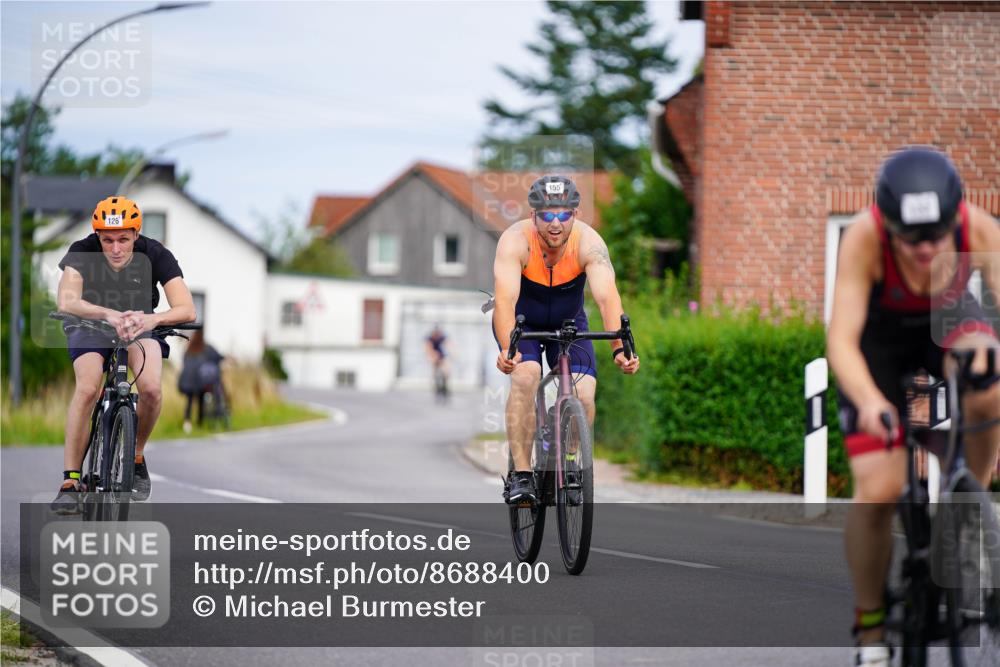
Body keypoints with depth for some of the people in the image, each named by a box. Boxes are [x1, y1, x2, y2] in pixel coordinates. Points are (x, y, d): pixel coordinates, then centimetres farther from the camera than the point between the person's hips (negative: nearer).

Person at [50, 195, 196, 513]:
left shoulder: (154, 254, -24)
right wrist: (109, 314, -58)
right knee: (87, 389, -29)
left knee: (151, 388, -27)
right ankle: (70, 482, -23)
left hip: (139, 326, 1)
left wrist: (153, 318, -52)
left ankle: (136, 456, 1)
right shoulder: (83, 252, -26)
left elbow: (187, 309, -31)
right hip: (91, 326, -1)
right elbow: (67, 302, -41)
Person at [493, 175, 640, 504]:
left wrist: (618, 348, -55)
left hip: (568, 322, 2)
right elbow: (505, 298, -43)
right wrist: (507, 349, -59)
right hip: (522, 321, -2)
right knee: (525, 376, -29)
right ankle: (521, 473, -23)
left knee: (584, 394, -17)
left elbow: (607, 296, -39)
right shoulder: (515, 241, -31)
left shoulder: (588, 242, -28)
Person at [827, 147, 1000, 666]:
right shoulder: (863, 240, -35)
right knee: (878, 491, -15)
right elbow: (842, 340, -38)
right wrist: (870, 402, -57)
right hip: (880, 337, -1)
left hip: (949, 322, 2)